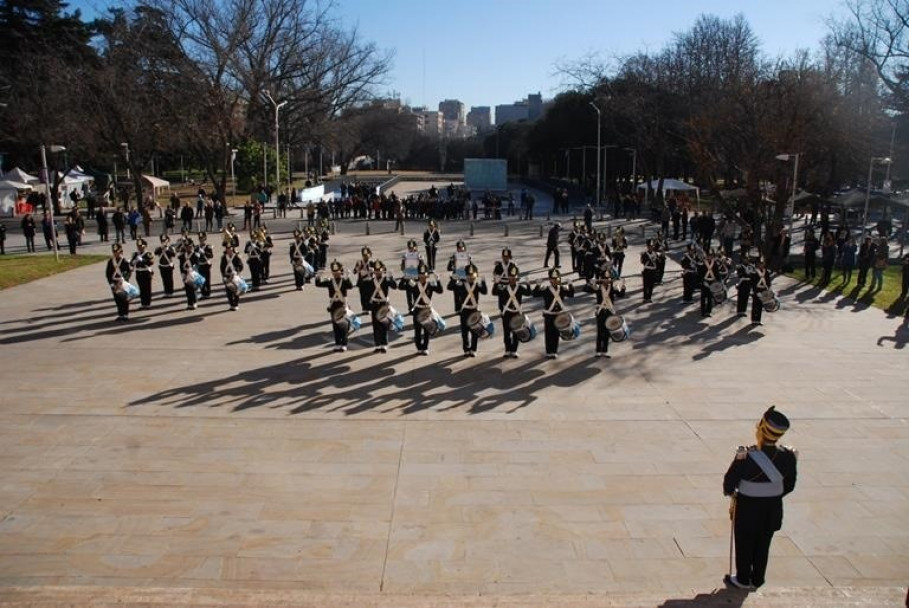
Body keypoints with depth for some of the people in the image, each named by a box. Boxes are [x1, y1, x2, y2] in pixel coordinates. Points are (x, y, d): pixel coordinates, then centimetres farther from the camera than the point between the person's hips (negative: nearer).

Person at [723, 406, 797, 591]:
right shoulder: (787, 456, -14)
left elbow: (729, 482, -16)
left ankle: (743, 579, 32)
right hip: (773, 509, 4)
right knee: (763, 545, 21)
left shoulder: (745, 457, -28)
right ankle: (757, 580, 36)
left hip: (747, 508, -4)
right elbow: (789, 486, 0)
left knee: (744, 544, 17)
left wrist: (731, 493, 6)